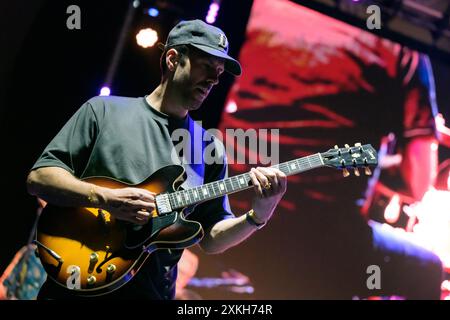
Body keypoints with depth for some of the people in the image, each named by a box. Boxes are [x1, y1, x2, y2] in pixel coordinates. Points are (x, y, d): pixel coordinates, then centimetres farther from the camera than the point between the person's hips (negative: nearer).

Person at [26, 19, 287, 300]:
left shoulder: (210, 148, 10)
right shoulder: (103, 110, 4)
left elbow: (211, 239, 8)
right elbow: (39, 176, -1)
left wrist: (258, 216, -10)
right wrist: (104, 198, -15)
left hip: (153, 291, 3)